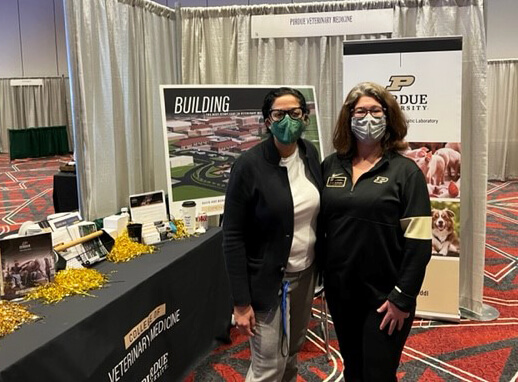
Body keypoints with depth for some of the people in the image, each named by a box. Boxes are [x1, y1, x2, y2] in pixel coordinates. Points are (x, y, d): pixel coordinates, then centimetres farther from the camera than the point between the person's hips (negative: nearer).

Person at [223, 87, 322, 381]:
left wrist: (322, 264, 9)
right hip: (267, 280, -6)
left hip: (305, 273, 6)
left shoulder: (310, 154, 0)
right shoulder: (250, 165, -18)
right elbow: (233, 237, -16)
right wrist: (241, 302, -16)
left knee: (292, 351, 20)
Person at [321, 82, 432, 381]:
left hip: (384, 295, -4)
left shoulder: (405, 171, -8)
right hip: (340, 291, 4)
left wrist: (402, 297, -15)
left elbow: (419, 241, -12)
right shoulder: (331, 166, 3)